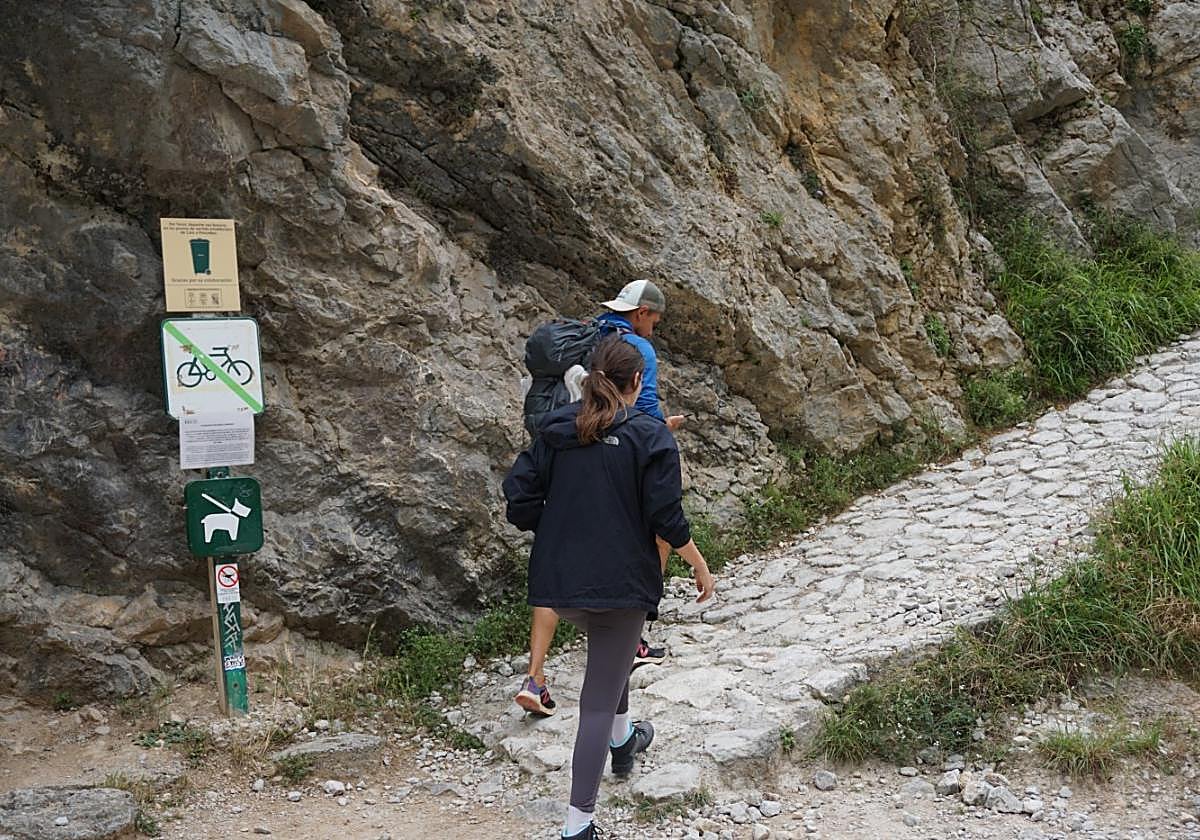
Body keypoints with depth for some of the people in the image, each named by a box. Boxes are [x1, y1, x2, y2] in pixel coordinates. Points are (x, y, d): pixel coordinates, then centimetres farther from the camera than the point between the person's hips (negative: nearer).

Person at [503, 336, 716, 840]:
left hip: (559, 582, 5)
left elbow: (520, 499, 1)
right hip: (621, 582, -5)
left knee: (610, 652, 34)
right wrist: (700, 567, 3)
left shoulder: (556, 431, 3)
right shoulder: (651, 436, -9)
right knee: (599, 699, 1)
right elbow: (667, 519, -12)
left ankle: (622, 741, 52)